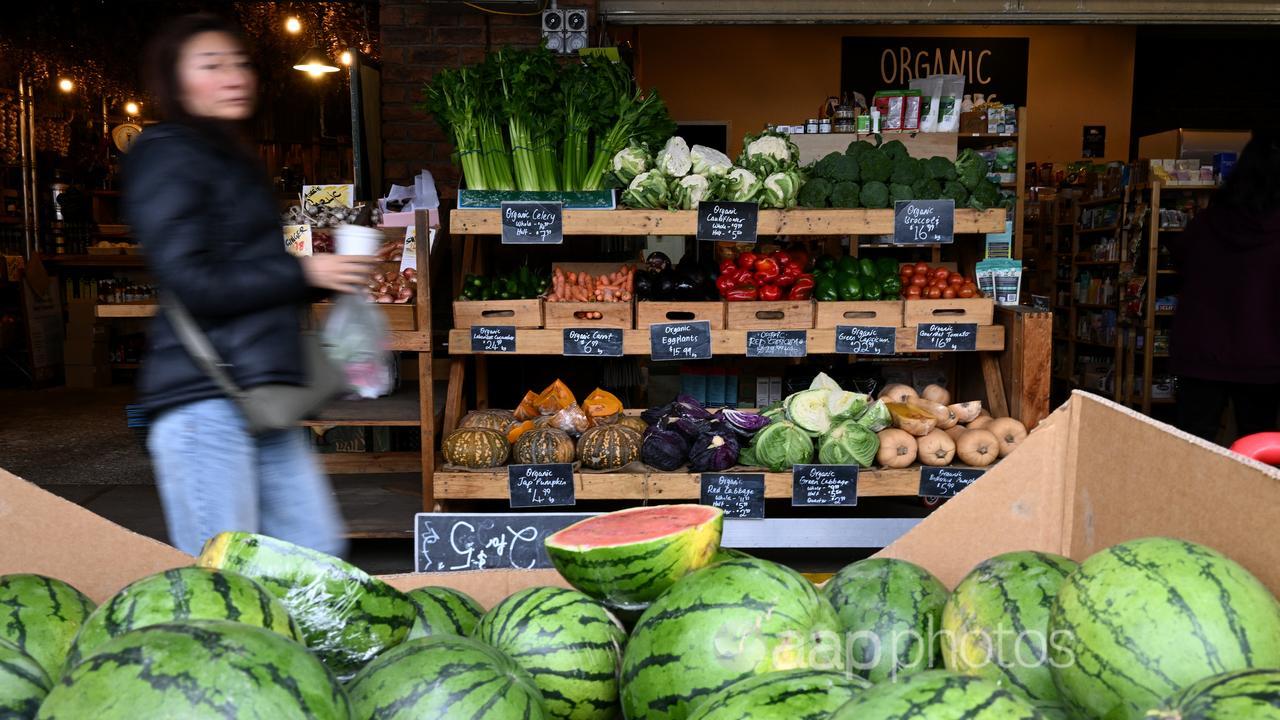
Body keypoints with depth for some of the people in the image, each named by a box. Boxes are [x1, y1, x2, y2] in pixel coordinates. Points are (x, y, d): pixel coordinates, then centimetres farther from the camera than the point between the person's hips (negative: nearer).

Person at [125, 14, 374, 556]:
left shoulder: (231, 161, 22)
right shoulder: (167, 156, -5)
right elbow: (191, 284, -16)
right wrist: (304, 272, -10)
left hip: (260, 395, 9)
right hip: (204, 396, -9)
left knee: (318, 556, 9)